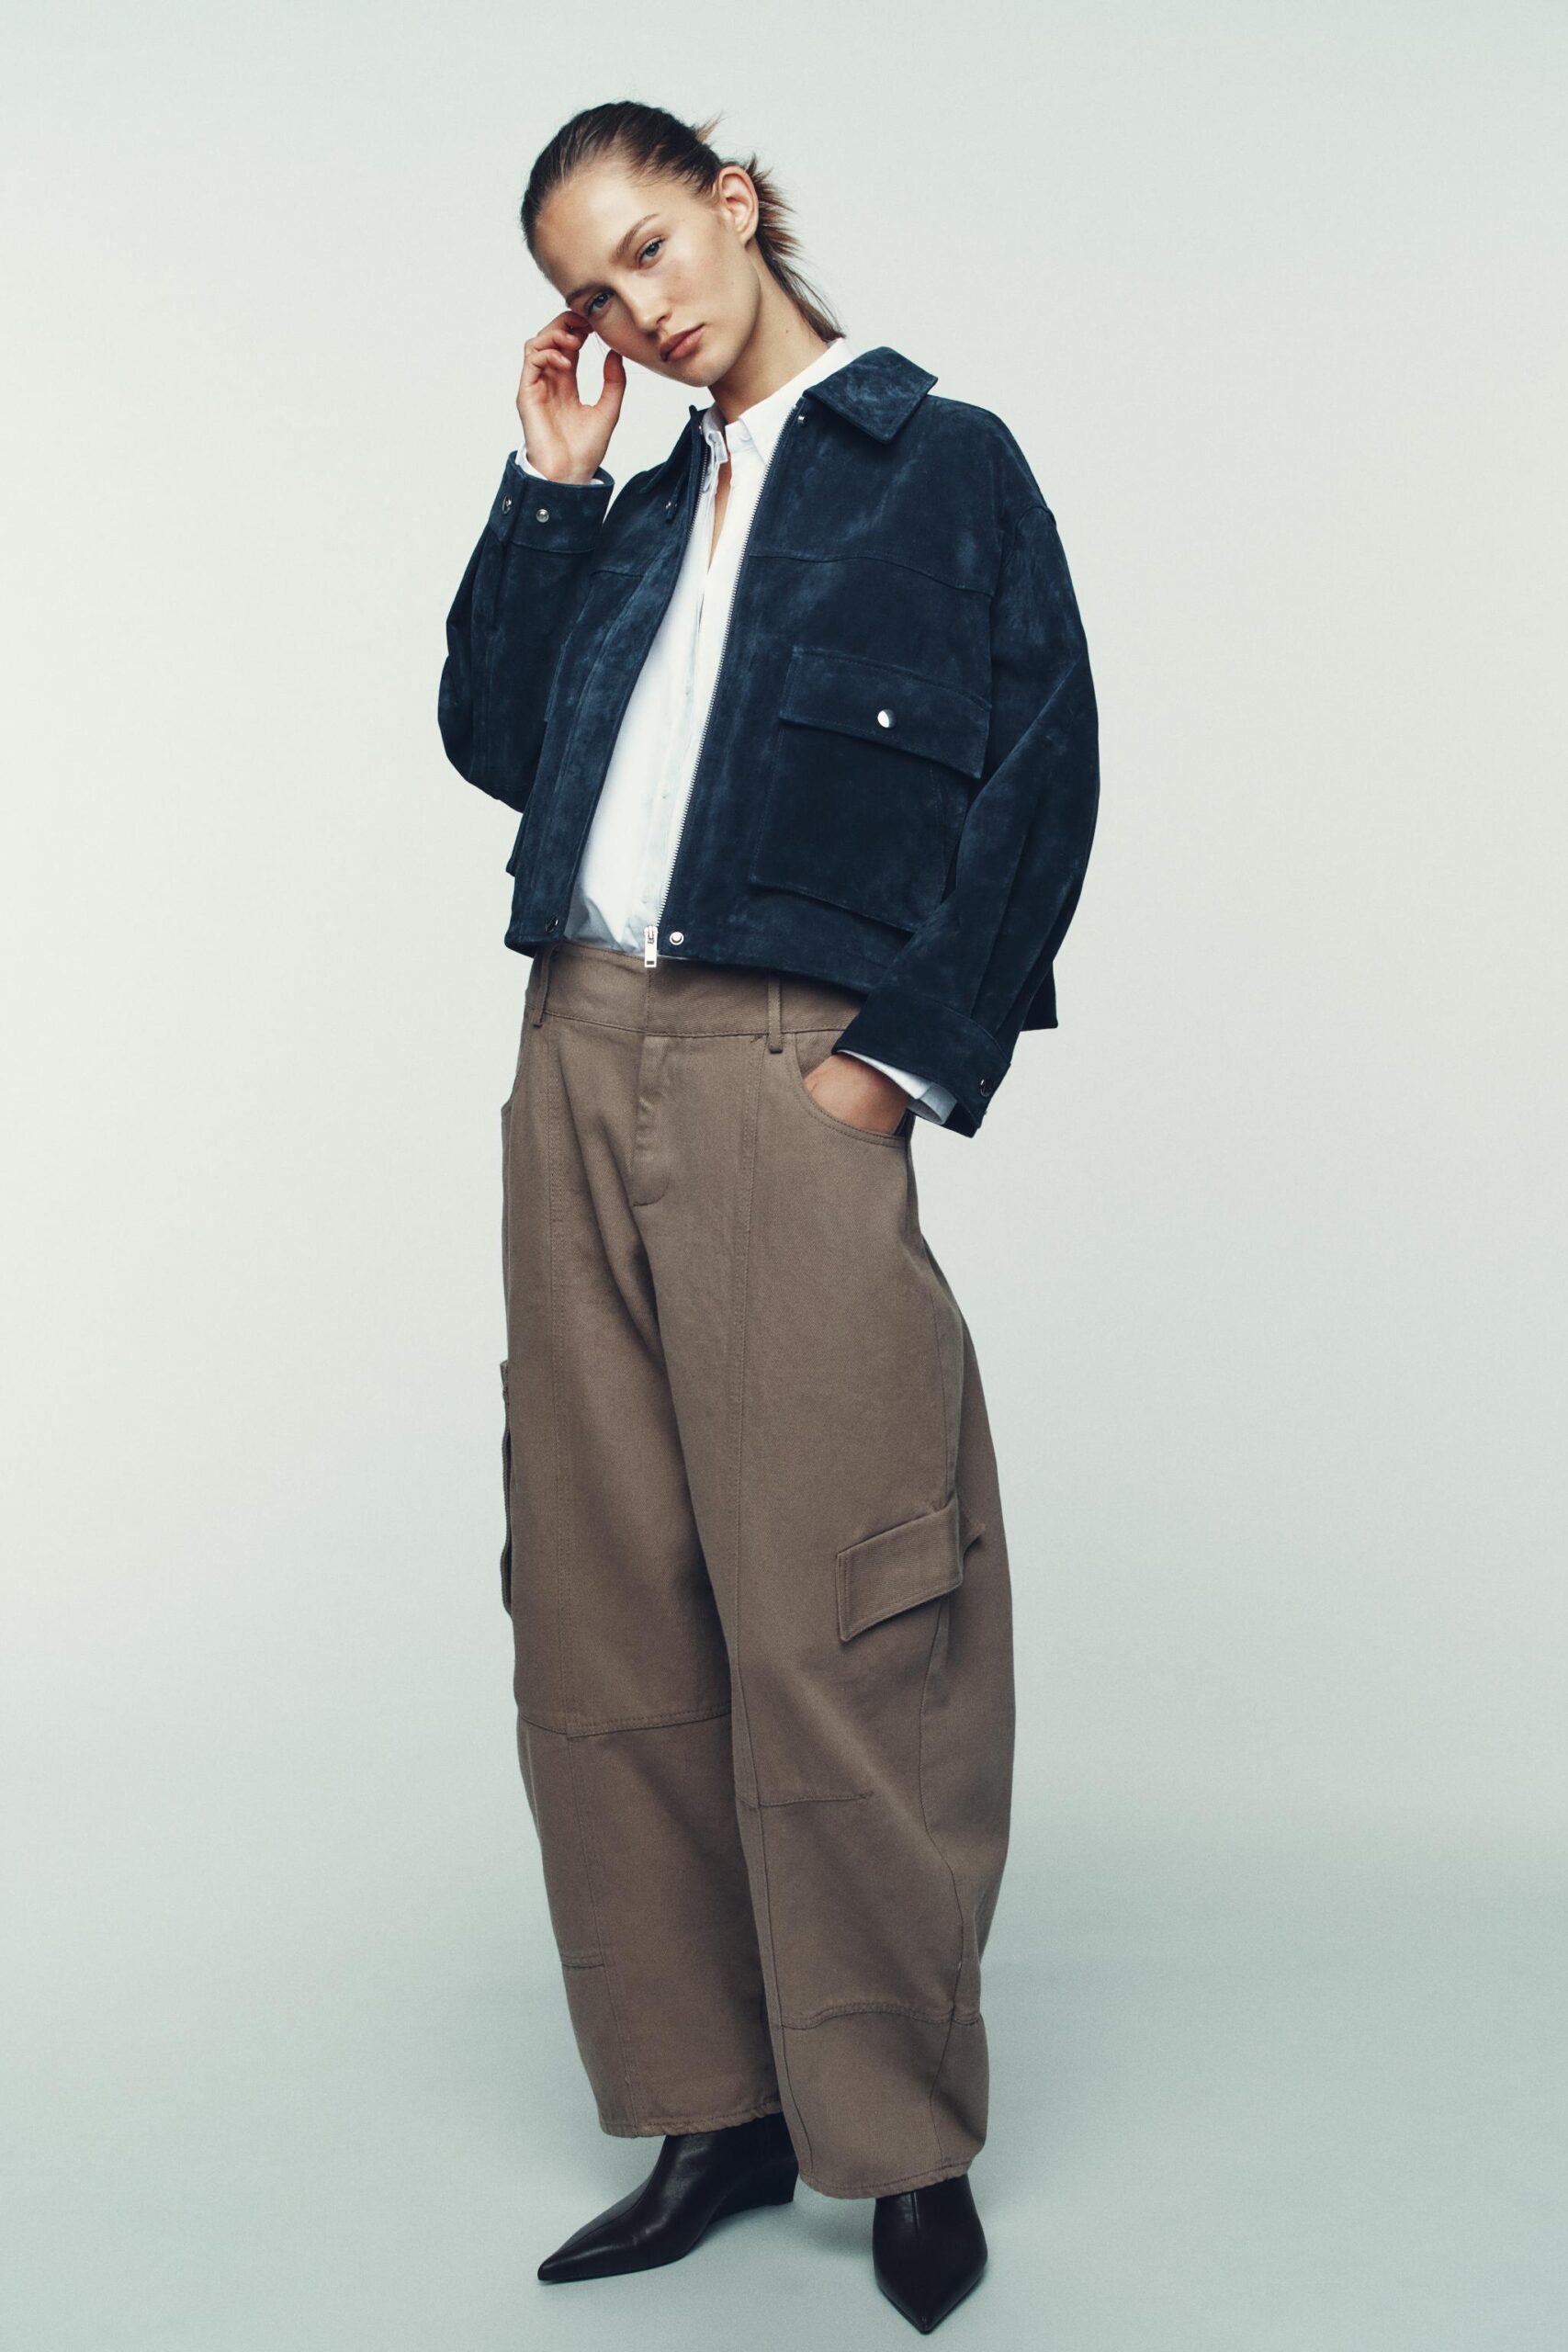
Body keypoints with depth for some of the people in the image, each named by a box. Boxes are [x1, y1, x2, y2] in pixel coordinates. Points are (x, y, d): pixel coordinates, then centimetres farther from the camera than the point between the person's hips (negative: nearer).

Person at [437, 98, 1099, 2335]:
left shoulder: (945, 460, 6)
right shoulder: (642, 511, 23)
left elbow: (1041, 775, -3)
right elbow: (496, 738, 16)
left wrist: (908, 1053, -11)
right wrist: (548, 486, 12)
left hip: (784, 1073, -6)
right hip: (577, 1060, 6)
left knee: (826, 1622, -7)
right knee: (603, 1615, 6)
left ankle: (904, 2138, 9)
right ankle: (712, 2111, 17)